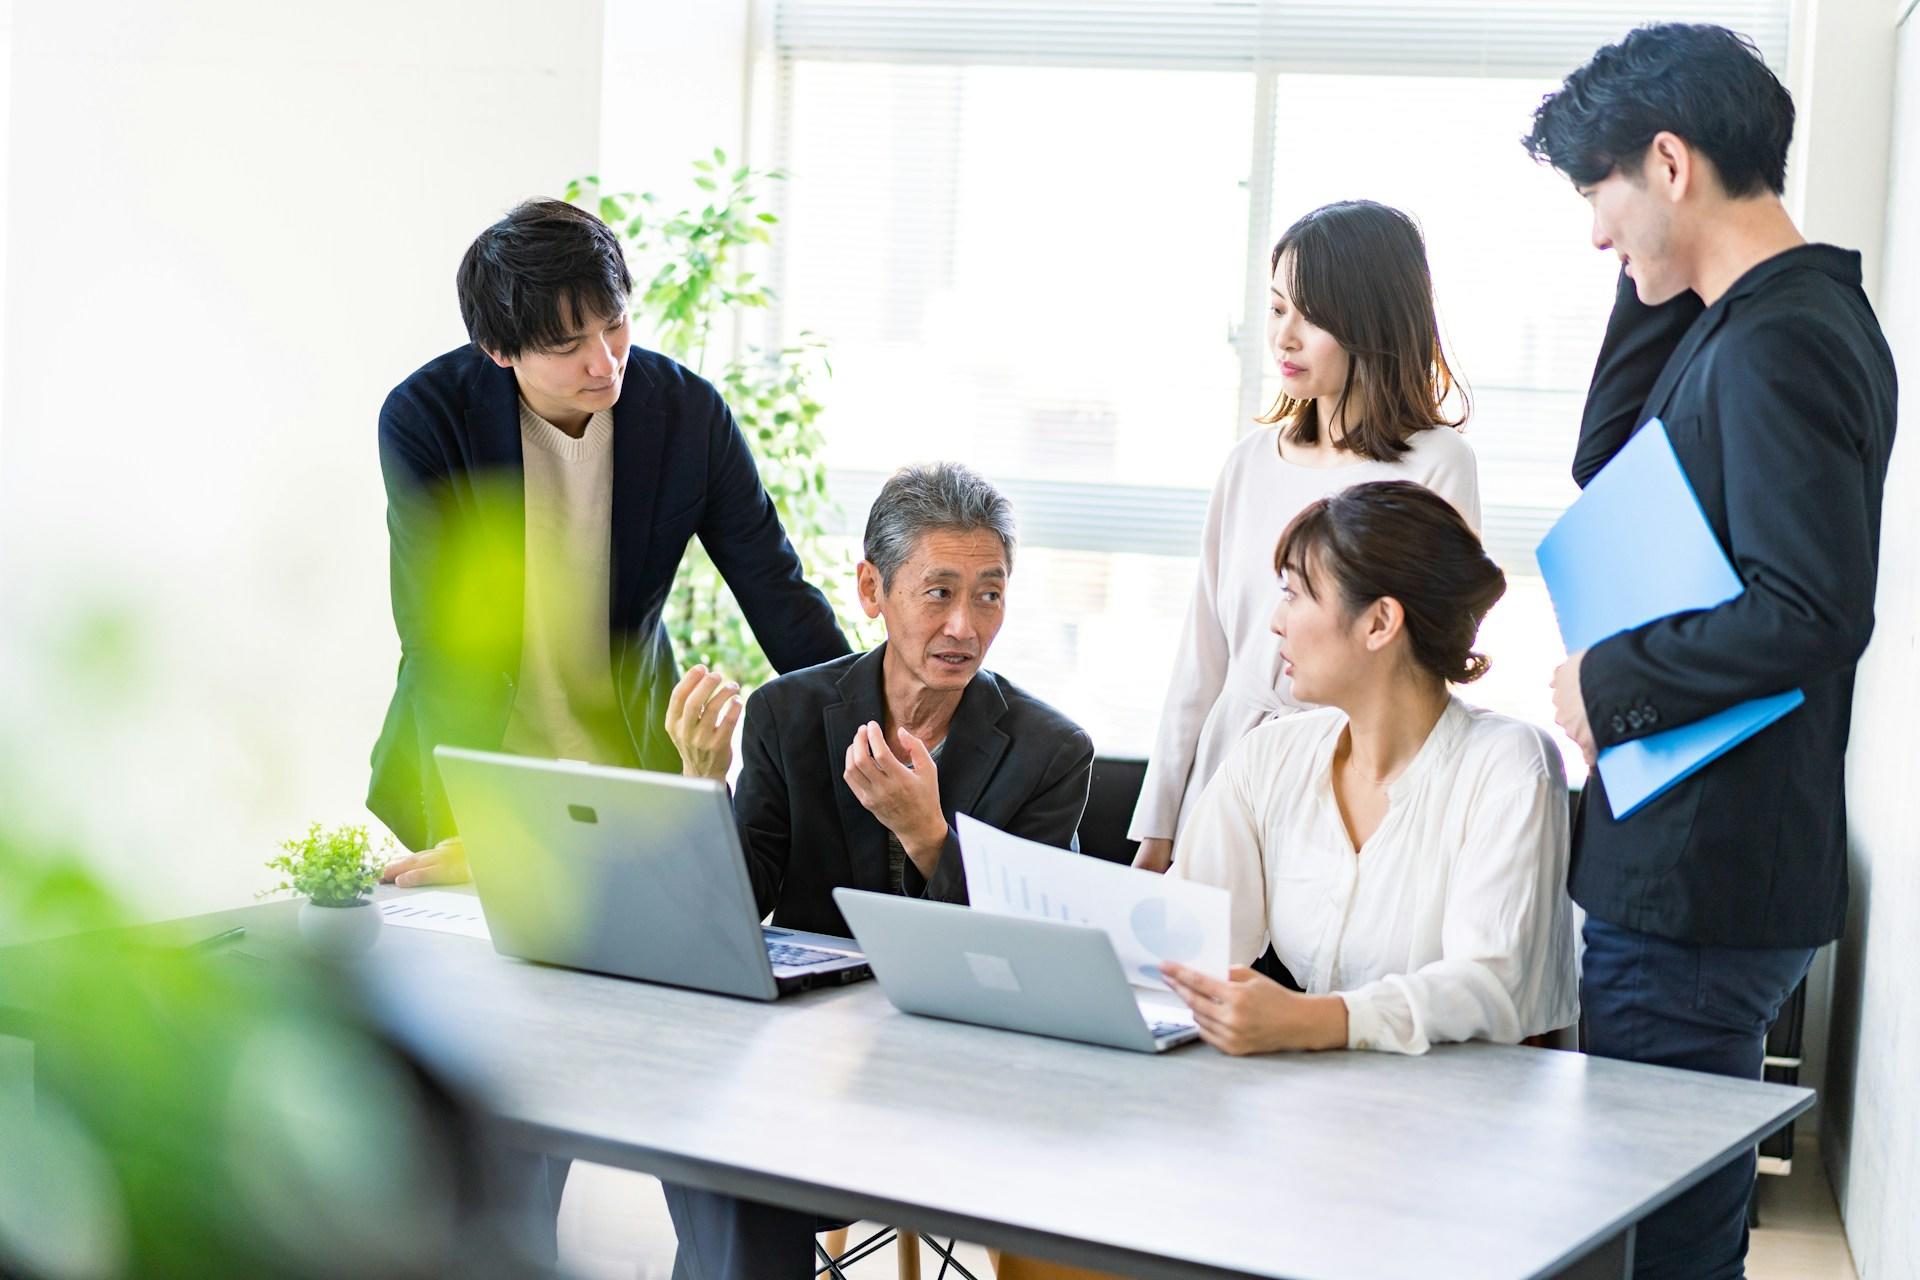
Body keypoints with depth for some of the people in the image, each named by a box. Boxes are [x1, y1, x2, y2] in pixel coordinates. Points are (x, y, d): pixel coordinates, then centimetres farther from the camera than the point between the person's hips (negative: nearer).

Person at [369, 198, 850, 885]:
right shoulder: (425, 417, -14)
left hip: (635, 757, 2)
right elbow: (440, 642, -18)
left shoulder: (689, 412, -8)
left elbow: (780, 597, -1)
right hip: (480, 752, -1)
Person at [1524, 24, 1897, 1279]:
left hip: (1697, 881, -10)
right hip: (1694, 863, 10)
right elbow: (1608, 470, 20)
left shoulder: (1773, 346, -19)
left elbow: (1812, 612, -27)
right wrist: (1656, 286, 9)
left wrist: (1612, 683, -15)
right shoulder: (1796, 319, 12)